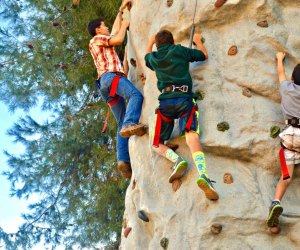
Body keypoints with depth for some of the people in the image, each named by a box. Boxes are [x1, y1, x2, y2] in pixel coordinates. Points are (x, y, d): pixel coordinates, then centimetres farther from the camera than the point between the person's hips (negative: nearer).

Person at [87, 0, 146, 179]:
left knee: (122, 125, -4)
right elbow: (119, 39, -2)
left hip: (107, 87, 9)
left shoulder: (105, 42, 37)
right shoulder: (96, 39, 12)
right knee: (136, 95, -35)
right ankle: (130, 124, -59)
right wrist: (125, 25, 17)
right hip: (111, 76, -9)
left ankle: (124, 160, -18)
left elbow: (116, 30, 49)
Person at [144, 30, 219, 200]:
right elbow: (205, 55, 28)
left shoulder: (153, 57, 21)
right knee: (192, 138, -18)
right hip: (184, 99, -1)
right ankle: (203, 175, -42)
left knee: (157, 145, 14)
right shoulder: (180, 50, 14)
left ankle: (178, 160, -15)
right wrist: (198, 41, 46)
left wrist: (151, 42, 65)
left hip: (165, 101, 1)